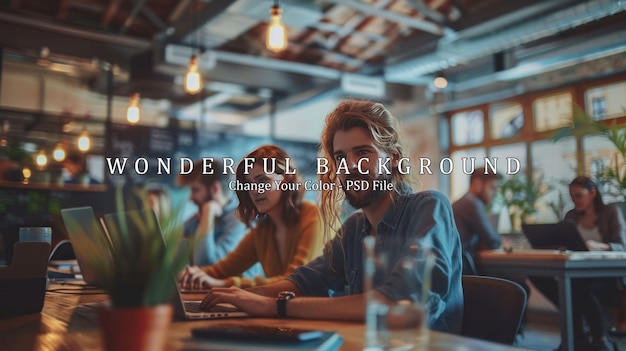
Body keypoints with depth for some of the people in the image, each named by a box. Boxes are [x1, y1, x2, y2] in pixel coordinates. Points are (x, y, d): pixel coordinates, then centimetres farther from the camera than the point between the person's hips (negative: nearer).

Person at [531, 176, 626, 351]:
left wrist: (599, 246, -32)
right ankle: (577, 336, -12)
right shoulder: (571, 216, 14)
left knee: (580, 287, -39)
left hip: (607, 276, -4)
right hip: (579, 274, 4)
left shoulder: (611, 212, 2)